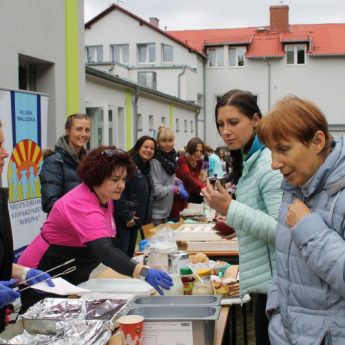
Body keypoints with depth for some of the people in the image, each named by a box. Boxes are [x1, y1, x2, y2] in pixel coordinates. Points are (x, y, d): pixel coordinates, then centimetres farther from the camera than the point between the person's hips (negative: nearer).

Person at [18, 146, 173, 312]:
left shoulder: (103, 197, -2)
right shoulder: (84, 206, -32)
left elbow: (107, 244, 12)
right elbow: (103, 251, -47)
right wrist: (144, 272, -58)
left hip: (71, 277, 9)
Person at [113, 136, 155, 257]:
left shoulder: (146, 168, 14)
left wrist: (145, 218, 11)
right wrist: (126, 216, -20)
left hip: (135, 220, 9)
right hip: (123, 220, -9)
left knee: (129, 256, 14)